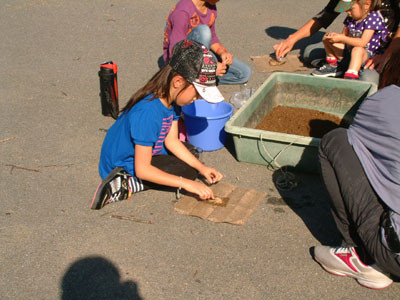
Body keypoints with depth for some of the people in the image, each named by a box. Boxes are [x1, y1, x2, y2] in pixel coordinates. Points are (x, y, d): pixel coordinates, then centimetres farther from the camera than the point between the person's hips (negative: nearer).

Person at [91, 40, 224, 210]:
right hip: (124, 164, -10)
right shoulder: (148, 113, -36)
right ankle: (127, 184, -14)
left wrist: (201, 167, -8)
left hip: (144, 150, 10)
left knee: (190, 153, 18)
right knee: (187, 172, -15)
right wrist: (187, 184, -33)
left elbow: (171, 141, 0)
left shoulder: (171, 99, -10)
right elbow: (142, 169, -32)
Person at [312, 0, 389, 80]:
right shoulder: (350, 18, 3)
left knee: (357, 49, -42)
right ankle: (333, 66, 19)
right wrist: (335, 35, -10)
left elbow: (362, 42, -28)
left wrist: (341, 39, -28)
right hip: (350, 50, 8)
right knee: (327, 40, 5)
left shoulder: (373, 18, -19)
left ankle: (350, 78, -51)